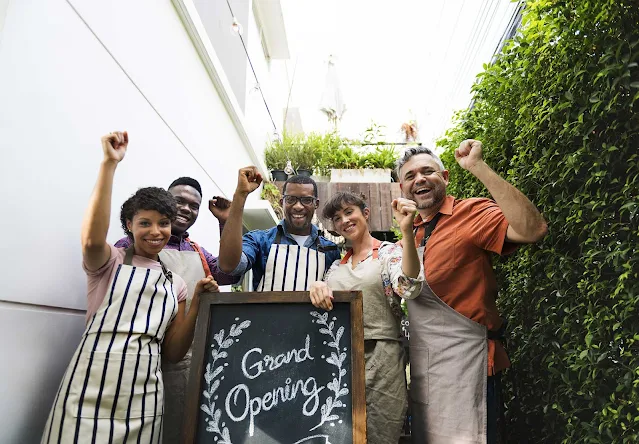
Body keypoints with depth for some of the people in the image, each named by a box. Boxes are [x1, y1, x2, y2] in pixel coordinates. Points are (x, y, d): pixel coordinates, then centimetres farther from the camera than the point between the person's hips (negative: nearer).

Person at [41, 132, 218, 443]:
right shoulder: (110, 262, 1)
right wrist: (109, 163, -25)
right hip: (90, 391, -3)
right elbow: (92, 240, -25)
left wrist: (197, 305, -8)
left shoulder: (175, 284, 10)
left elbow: (173, 353, 5)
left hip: (143, 399, 3)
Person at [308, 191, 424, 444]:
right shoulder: (337, 264, 13)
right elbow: (323, 300, 13)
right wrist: (316, 287, -11)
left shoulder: (389, 252, -3)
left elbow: (409, 288, -21)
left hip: (379, 357, -5)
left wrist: (407, 231, -32)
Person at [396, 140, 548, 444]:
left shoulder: (472, 213, -11)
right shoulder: (411, 231, 9)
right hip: (422, 366, 8)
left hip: (463, 362, -7)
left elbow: (533, 229, -31)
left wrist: (478, 167, -31)